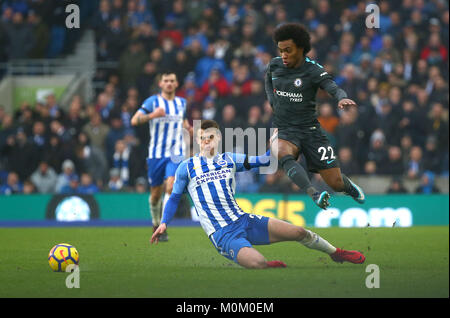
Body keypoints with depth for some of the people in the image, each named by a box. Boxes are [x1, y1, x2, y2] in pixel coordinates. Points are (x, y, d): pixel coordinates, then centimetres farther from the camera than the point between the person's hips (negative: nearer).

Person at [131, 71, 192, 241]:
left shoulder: (182, 103, 11)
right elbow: (134, 120, -10)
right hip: (156, 153, -1)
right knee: (156, 193, 6)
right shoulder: (153, 101, -1)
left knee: (171, 186, -20)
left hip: (176, 153, 1)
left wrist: (187, 127, 10)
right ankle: (156, 222, 32)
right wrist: (152, 115, -26)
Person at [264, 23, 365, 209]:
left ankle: (350, 188, 39)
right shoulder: (274, 65, 3)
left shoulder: (313, 70, -10)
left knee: (335, 183, 0)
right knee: (283, 155, -37)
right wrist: (274, 102, 11)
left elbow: (333, 88, -26)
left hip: (310, 129, -2)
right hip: (283, 130, 2)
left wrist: (342, 98, -48)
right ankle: (313, 194, -51)